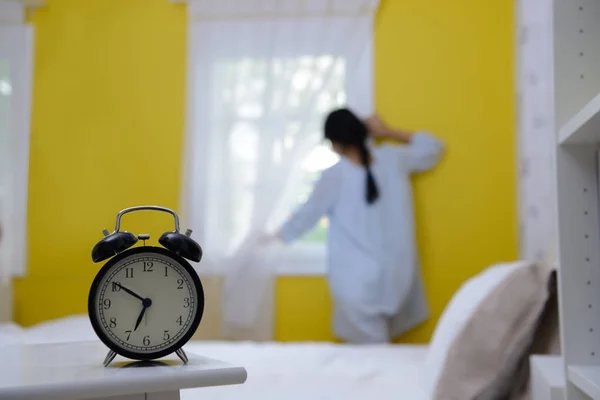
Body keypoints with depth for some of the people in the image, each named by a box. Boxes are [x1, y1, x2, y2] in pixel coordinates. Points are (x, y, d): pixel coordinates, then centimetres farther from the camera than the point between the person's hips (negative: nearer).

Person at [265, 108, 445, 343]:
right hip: (395, 273, 4)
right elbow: (432, 148, 15)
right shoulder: (392, 159, -4)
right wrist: (388, 132, 13)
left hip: (356, 279, -4)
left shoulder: (335, 175, -14)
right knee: (380, 343, 20)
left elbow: (308, 213, -2)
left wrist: (277, 236, 15)